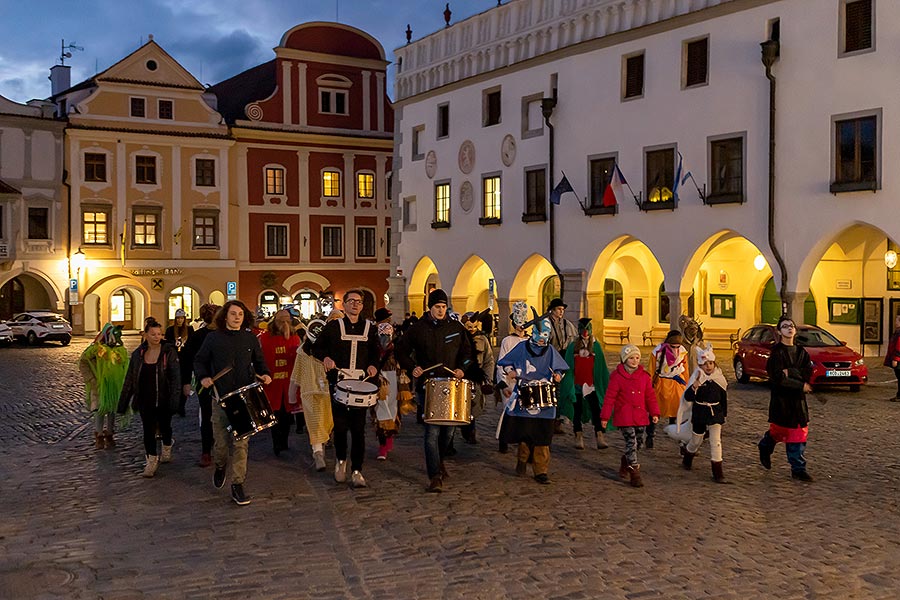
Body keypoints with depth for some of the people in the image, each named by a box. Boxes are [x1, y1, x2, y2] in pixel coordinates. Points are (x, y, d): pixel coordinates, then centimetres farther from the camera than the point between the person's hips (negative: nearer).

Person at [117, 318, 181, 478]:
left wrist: (174, 398, -19)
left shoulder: (169, 352, -9)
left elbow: (175, 376, -11)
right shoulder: (138, 354, 1)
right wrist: (123, 403, 6)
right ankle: (152, 461, 15)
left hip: (163, 400, -2)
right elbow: (130, 379, 7)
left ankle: (166, 451, 41)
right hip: (145, 401, 2)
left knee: (165, 427, 15)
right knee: (148, 430, 3)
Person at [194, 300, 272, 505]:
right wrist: (203, 376, -9)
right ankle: (220, 467, 38)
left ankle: (237, 485, 6)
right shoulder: (213, 337, 2)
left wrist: (264, 374, -3)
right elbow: (199, 361, 9)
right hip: (221, 397, 0)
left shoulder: (250, 338, 7)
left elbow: (259, 361, 17)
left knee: (241, 443, -2)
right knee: (221, 441, 5)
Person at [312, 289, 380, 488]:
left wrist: (373, 365, 1)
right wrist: (325, 357, -10)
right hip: (338, 382, -1)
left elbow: (375, 352, 21)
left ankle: (356, 471, 6)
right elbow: (317, 347, 10)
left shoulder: (369, 328, 11)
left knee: (358, 428, -2)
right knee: (340, 425, 3)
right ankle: (341, 461, 28)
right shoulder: (333, 326, 5)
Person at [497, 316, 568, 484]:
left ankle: (541, 472, 4)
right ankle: (522, 459, 33)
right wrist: (511, 371, -9)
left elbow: (559, 370, 14)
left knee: (542, 437, -2)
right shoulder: (522, 347, 5)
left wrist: (557, 376, -7)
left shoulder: (550, 351, 9)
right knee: (524, 433, 7)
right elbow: (505, 363, 10)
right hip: (524, 398, 0)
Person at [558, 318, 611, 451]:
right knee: (577, 411, 5)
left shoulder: (596, 346, 5)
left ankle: (600, 437, -7)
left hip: (591, 385, 0)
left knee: (596, 410, -7)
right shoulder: (573, 347, 3)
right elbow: (568, 367, 5)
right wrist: (569, 386, 0)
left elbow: (602, 368, 8)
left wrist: (605, 384, 3)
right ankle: (578, 437, 12)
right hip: (577, 385, 0)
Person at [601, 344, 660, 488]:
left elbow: (650, 396, 11)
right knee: (631, 444, -10)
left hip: (641, 417, 5)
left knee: (637, 443, 13)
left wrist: (654, 413, 5)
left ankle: (625, 465, 37)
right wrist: (604, 416, -6)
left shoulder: (644, 376, 6)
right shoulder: (617, 376, -8)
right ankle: (635, 474, -3)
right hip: (624, 417, -5)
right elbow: (609, 397, -6)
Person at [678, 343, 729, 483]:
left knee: (716, 442, -7)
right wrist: (696, 384, -35)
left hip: (715, 414, 1)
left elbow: (724, 398, 11)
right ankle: (686, 455, 46)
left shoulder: (719, 379, -1)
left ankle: (718, 473, -4)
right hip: (699, 414, -1)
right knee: (697, 440, 14)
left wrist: (723, 415, 13)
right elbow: (688, 398, -20)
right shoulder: (696, 378, -10)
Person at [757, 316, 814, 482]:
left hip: (798, 398, 5)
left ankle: (798, 469, 9)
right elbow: (778, 378, -15)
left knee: (799, 432, 3)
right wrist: (801, 385, -12)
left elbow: (808, 373, -3)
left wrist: (790, 372, -16)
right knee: (780, 431, -2)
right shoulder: (776, 352, -7)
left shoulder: (801, 352, 11)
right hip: (780, 398, -5)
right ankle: (765, 446, 30)